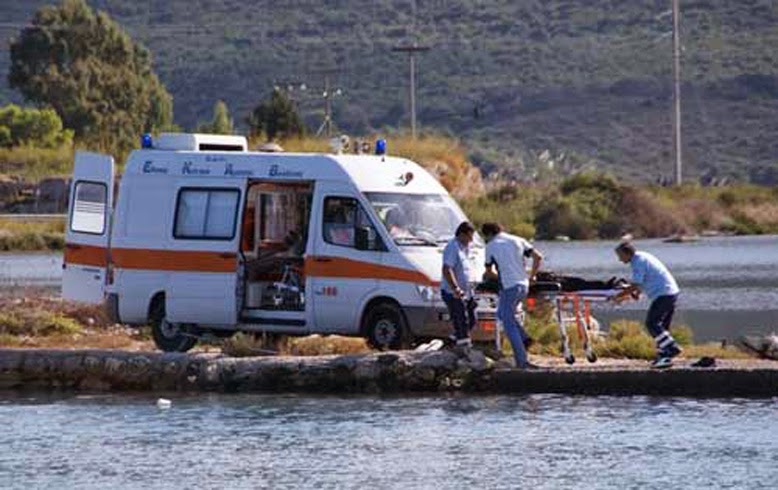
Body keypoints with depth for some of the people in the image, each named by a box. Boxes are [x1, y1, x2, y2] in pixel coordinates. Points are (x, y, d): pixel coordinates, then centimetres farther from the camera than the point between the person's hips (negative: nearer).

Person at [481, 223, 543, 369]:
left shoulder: (491, 246, 1)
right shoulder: (518, 241, 10)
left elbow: (489, 272, 10)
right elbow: (538, 257, 4)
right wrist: (532, 276, 14)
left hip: (509, 287, -6)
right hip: (524, 285, 6)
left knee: (509, 325, 3)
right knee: (502, 313, 26)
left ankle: (522, 360, -1)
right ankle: (524, 339, 13)